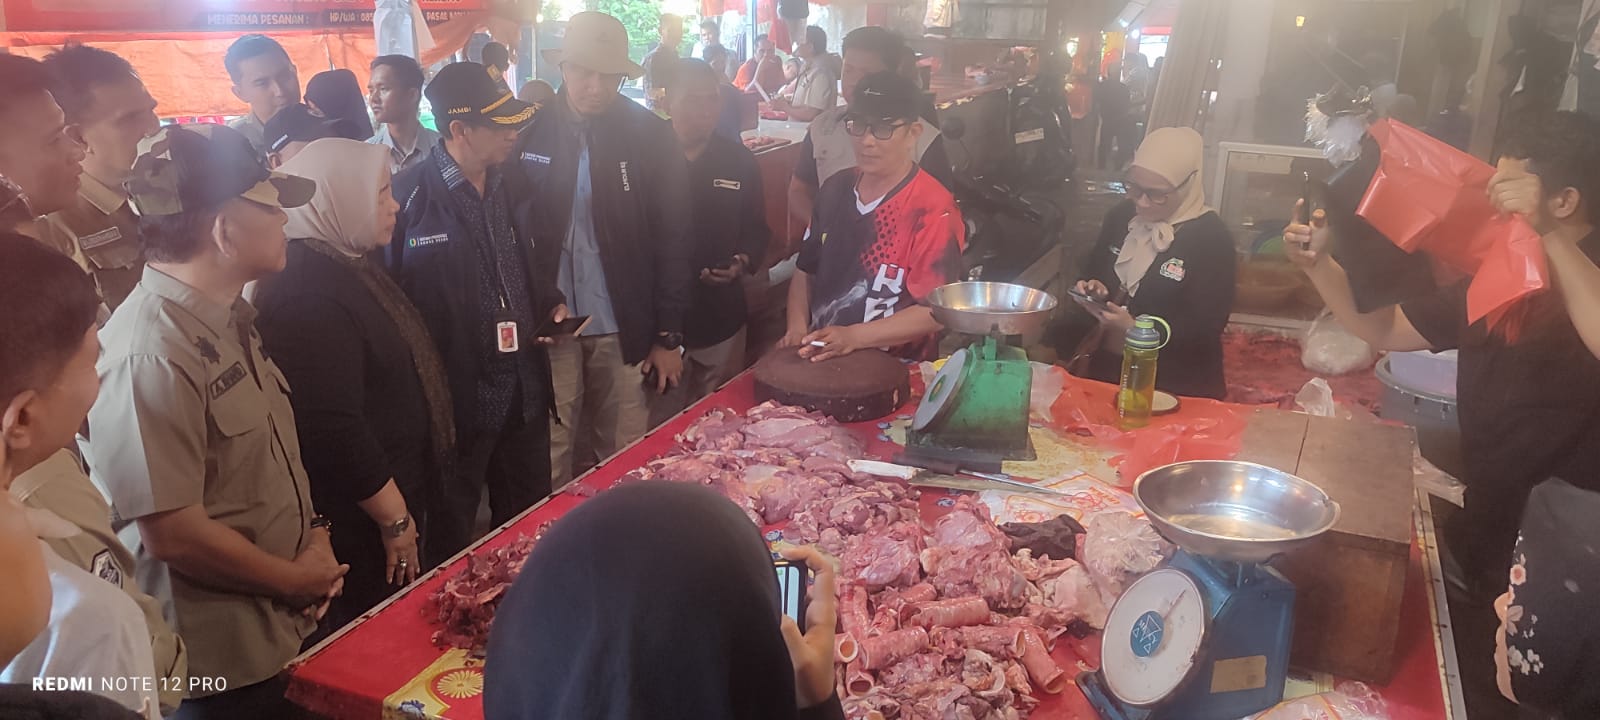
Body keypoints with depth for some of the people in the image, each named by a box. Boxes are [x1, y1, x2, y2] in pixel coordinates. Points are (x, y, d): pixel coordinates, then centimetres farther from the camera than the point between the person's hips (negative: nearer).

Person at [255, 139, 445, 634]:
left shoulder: (351, 268, 10)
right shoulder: (310, 296, -24)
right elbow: (334, 430, -27)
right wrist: (395, 518, -18)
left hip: (396, 502, 10)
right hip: (362, 528, -10)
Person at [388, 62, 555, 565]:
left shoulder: (509, 188, 8)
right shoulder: (409, 197, -13)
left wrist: (551, 303, 2)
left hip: (525, 387, 6)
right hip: (457, 392, -6)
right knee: (451, 540, 13)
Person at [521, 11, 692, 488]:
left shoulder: (651, 136, -4)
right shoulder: (531, 131, 0)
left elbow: (672, 241, -2)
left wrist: (669, 335, -3)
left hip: (624, 327, -1)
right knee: (549, 463, 8)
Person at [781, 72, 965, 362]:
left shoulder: (933, 208, -12)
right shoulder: (835, 188, 8)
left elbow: (934, 311, -15)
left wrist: (853, 337, -20)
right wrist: (798, 329, 0)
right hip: (819, 358, 4)